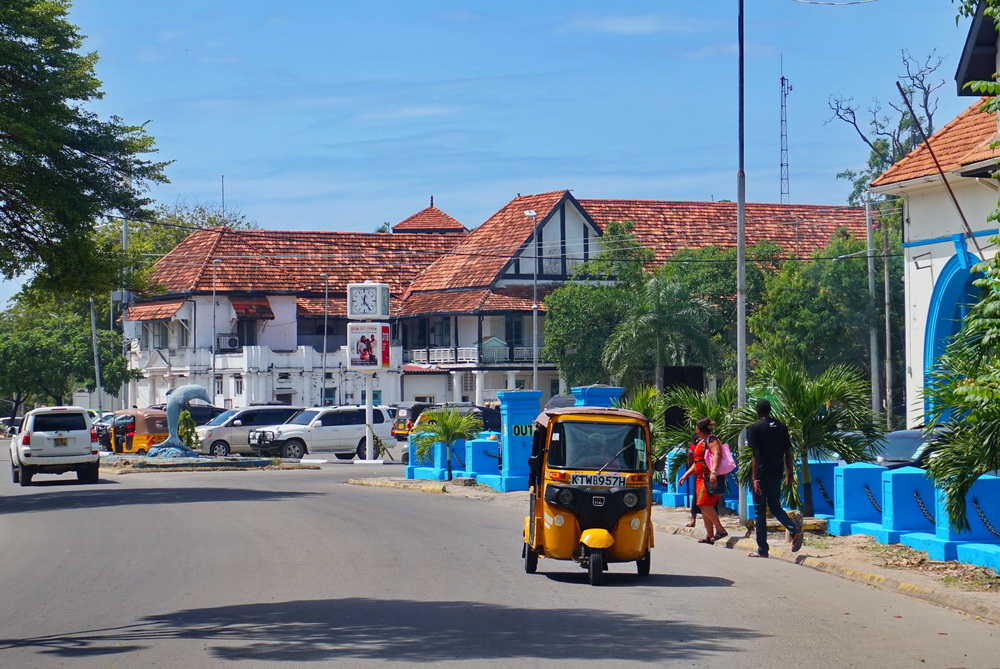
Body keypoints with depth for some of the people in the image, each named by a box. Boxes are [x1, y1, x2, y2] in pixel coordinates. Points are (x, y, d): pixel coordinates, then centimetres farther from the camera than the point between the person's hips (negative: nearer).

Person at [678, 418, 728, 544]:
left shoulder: (711, 439, -8)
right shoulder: (701, 442, 23)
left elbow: (717, 455, -23)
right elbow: (696, 463, 31)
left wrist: (713, 472, -35)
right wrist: (685, 475, 27)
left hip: (710, 477, -10)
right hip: (701, 478, 10)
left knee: (705, 504, -19)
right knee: (703, 506, 7)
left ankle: (721, 530, -14)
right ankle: (710, 536, 8)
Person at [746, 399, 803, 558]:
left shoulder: (755, 428, -7)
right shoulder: (782, 427, 8)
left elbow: (755, 455, -14)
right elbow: (788, 452, 8)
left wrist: (755, 478, -15)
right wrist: (790, 473, 15)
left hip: (761, 475, -5)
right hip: (776, 475, 5)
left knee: (759, 511, 3)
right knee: (775, 507, 18)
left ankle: (762, 549, 5)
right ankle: (795, 530, -8)